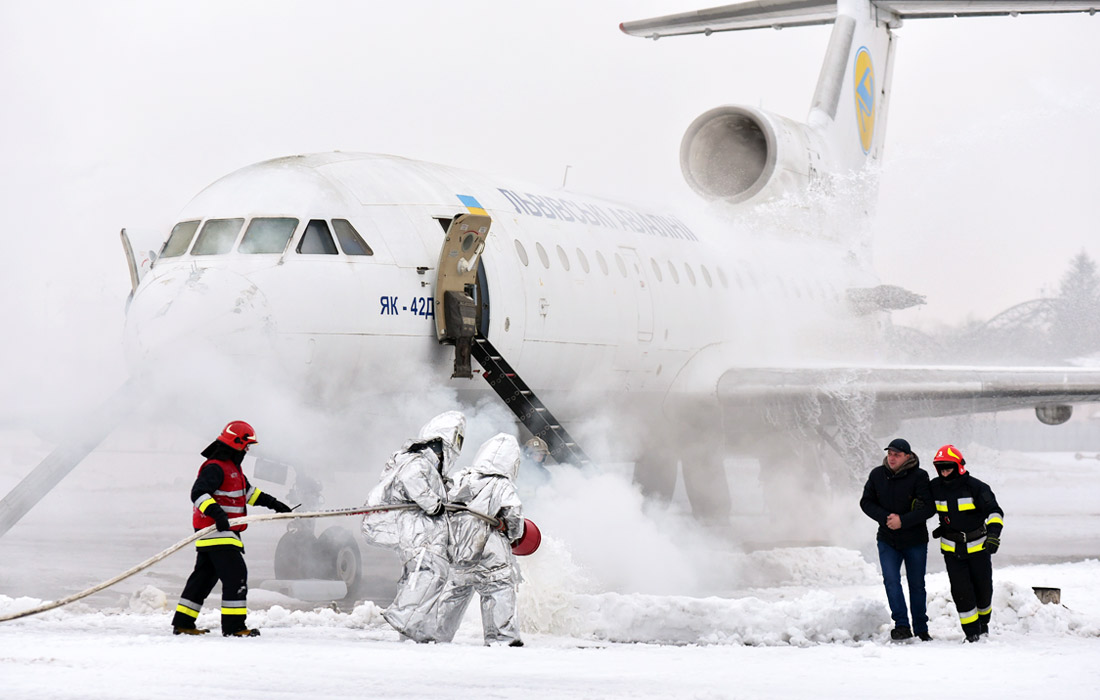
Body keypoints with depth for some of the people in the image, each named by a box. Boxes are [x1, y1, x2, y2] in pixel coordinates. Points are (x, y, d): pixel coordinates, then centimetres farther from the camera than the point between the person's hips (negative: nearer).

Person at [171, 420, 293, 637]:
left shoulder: (232, 467, 19)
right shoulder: (215, 468, -14)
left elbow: (248, 491, 32)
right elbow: (198, 493, -26)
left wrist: (272, 503, 31)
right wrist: (215, 512, -39)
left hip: (225, 532, 11)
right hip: (216, 532, -11)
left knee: (204, 577, 13)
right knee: (236, 575, -12)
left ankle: (183, 624, 19)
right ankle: (233, 625, -11)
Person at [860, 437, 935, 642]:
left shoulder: (919, 477, -13)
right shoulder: (877, 475, -2)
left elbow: (929, 508, -15)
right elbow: (866, 502, 4)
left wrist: (903, 521, -24)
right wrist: (885, 518, -14)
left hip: (915, 540, -2)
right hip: (887, 539, 2)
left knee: (916, 584, 8)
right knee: (891, 580, -13)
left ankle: (921, 630, 19)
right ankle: (902, 625, -12)